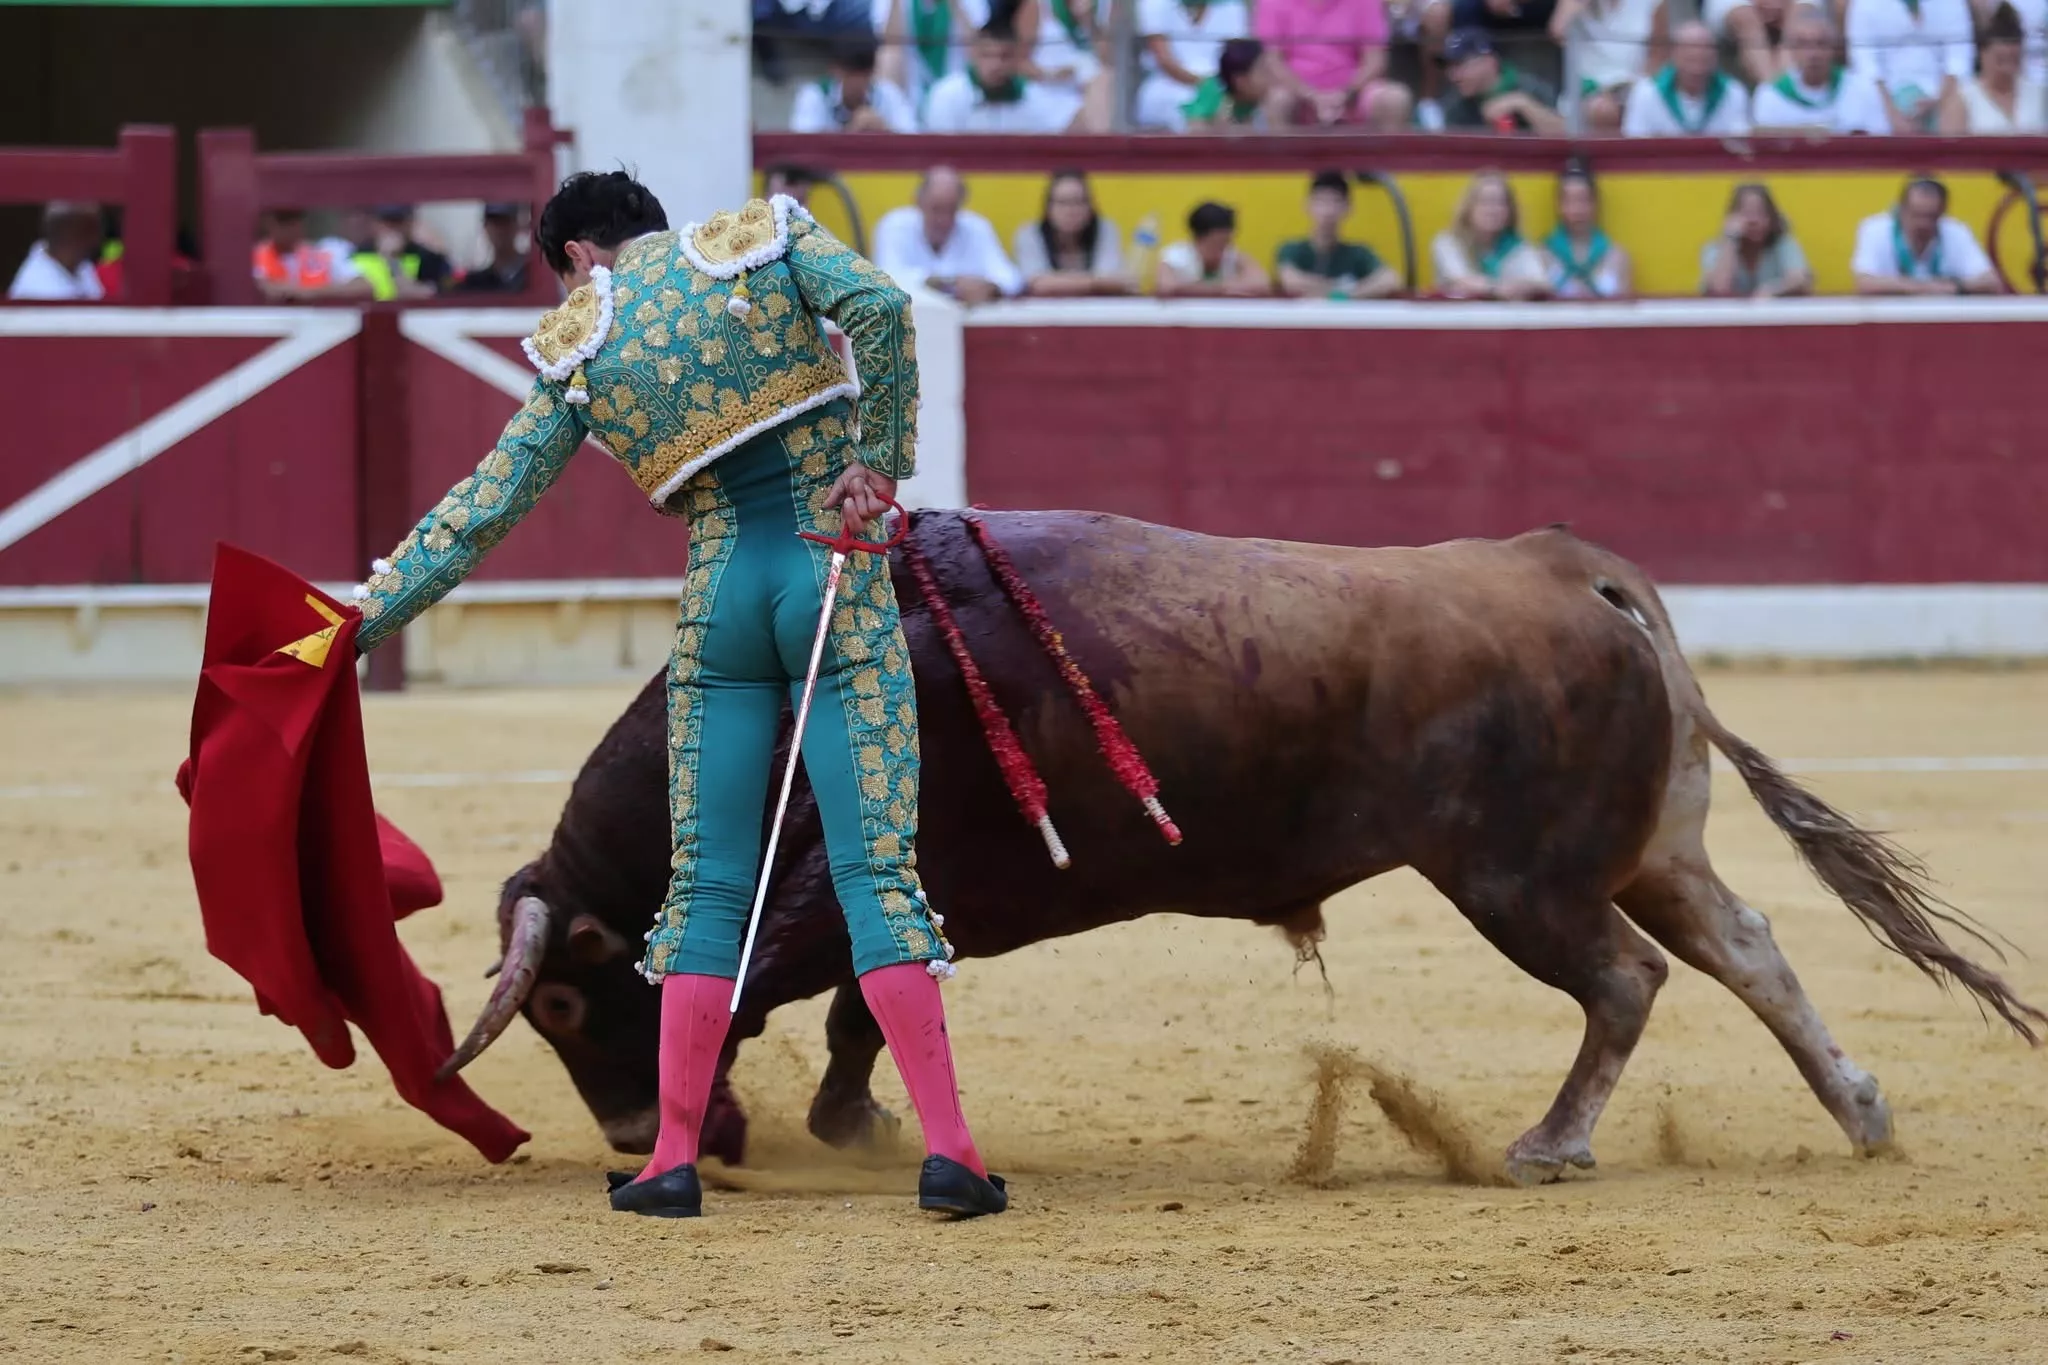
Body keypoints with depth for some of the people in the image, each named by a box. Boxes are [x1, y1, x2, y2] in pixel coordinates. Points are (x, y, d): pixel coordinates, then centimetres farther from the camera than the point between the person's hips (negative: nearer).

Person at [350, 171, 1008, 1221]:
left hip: (721, 592, 1)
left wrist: (365, 617, 14)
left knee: (709, 886, 9)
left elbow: (487, 504, 8)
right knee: (876, 868, -3)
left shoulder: (579, 345, 8)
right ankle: (947, 1151, -10)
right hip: (838, 574, -1)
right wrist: (878, 459, -7)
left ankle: (675, 1161, 7)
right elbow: (878, 307, -13)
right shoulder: (760, 237, 6)